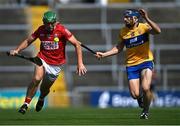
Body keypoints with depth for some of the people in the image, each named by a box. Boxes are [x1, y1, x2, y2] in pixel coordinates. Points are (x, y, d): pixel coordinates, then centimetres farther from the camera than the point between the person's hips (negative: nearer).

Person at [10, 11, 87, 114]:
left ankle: (41, 98, 46)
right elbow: (28, 41, 8)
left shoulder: (62, 30, -16)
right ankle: (26, 104, -15)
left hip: (56, 64, -1)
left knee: (45, 88, 8)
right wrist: (17, 50, -9)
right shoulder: (41, 30, -6)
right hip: (43, 58, 1)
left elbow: (77, 44, -15)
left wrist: (80, 63, -21)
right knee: (37, 79, -26)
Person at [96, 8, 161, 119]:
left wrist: (146, 19, -35)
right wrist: (103, 54, 8)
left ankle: (146, 111, 8)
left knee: (145, 88, -22)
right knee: (135, 95, -7)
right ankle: (141, 98, 34)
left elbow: (157, 31, -27)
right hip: (131, 65, 3)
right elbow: (118, 48, 16)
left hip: (146, 62, -3)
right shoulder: (123, 32, 4)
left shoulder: (144, 27, -8)